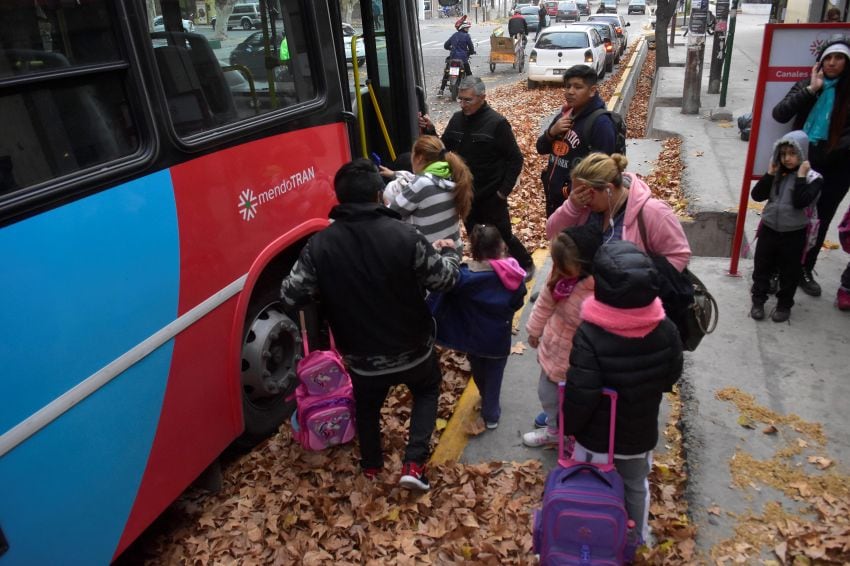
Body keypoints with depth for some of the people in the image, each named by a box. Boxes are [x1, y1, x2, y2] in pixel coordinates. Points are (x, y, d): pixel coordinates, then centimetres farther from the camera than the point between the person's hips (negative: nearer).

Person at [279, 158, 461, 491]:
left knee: (367, 405, 31)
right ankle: (414, 463, 18)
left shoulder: (319, 245, -17)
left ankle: (371, 466, 50)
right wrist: (448, 253, 11)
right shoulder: (404, 235, -21)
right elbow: (445, 280, -12)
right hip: (412, 348, -1)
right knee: (427, 390, 29)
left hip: (362, 356, 1)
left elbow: (290, 297, -11)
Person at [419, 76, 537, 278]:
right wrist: (430, 131, -10)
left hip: (490, 195, -5)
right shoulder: (457, 119, 1)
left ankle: (526, 264, 29)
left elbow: (515, 159, -12)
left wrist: (504, 190, -14)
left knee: (502, 234, 6)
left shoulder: (497, 123, -14)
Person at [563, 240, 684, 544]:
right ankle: (638, 536, 52)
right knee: (636, 486, 28)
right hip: (641, 431, 4)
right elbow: (670, 379, -1)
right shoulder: (666, 330, -17)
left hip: (597, 436, -4)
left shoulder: (589, 335, -32)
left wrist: (568, 426, -9)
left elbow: (579, 396, -28)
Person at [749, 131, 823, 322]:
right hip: (768, 229, 3)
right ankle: (758, 301, 26)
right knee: (761, 267, 11)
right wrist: (770, 174, -12)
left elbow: (800, 202, -24)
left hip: (794, 234, -3)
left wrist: (801, 176, -22)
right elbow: (757, 195, -6)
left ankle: (784, 305, 25)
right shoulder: (776, 173, 1)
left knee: (789, 272, 10)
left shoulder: (812, 177, -10)